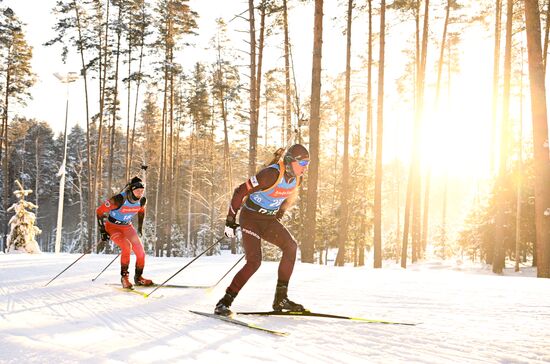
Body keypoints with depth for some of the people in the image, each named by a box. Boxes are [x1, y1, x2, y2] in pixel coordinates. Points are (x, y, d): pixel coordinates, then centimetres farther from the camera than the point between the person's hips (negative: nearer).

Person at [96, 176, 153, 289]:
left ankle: (138, 277, 17)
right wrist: (102, 231, -18)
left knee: (141, 253, -6)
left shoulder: (142, 201, -13)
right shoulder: (119, 199, -30)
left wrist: (140, 228, 16)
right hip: (112, 227, -5)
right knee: (127, 246, -29)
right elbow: (100, 211, -20)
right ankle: (124, 276, -13)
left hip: (127, 227, 5)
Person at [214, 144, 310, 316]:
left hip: (269, 220, 7)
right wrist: (230, 220, -18)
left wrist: (278, 219, 24)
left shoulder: (297, 178, -1)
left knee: (291, 246, -13)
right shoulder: (272, 174, -26)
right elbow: (240, 191, -22)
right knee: (254, 261, -19)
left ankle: (281, 298, -7)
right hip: (250, 218, -7)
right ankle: (224, 302, -8)